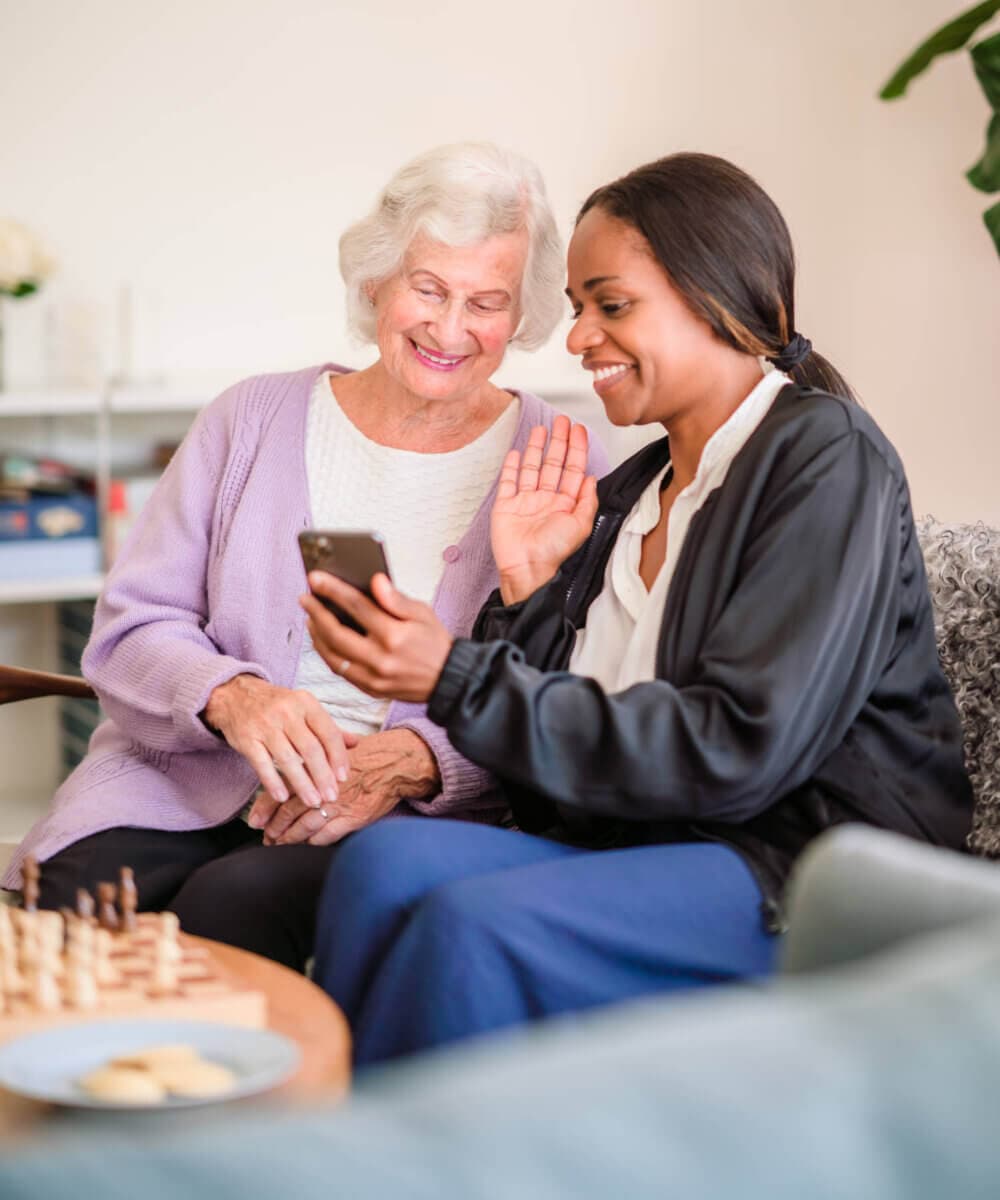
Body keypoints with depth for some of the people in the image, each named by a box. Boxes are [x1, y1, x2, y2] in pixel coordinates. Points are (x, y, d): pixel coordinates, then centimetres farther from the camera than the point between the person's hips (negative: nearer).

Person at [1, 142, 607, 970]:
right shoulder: (255, 420, 12)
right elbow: (130, 629, 6)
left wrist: (411, 763, -19)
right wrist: (230, 696, -17)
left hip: (418, 816, -2)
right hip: (189, 781, 2)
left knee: (235, 904, -32)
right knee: (70, 907, -28)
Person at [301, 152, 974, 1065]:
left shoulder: (825, 458, -7)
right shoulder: (630, 491, 16)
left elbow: (735, 754, -19)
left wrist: (459, 678, -20)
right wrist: (528, 586, 0)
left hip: (802, 867, -7)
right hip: (640, 845, 7)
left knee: (472, 921, -29)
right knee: (385, 860, -19)